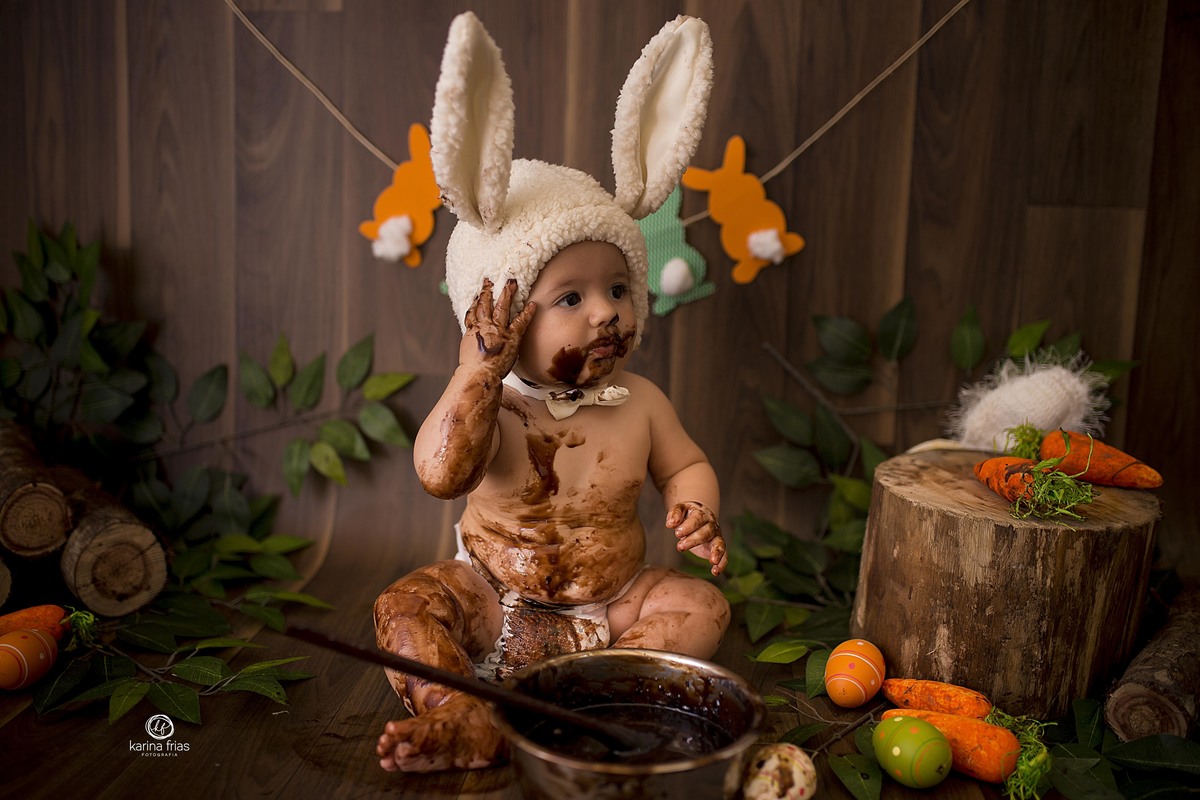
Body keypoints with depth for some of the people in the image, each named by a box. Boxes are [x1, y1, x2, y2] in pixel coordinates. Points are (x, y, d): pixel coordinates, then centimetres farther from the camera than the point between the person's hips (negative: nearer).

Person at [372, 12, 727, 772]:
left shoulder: (640, 402, -8)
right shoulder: (492, 404, -17)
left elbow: (686, 464, 7)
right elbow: (440, 472, -35)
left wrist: (696, 509, -16)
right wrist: (478, 369, -41)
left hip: (611, 595, 2)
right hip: (494, 590, -1)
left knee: (701, 607, -20)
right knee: (407, 604, -20)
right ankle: (468, 721, -32)